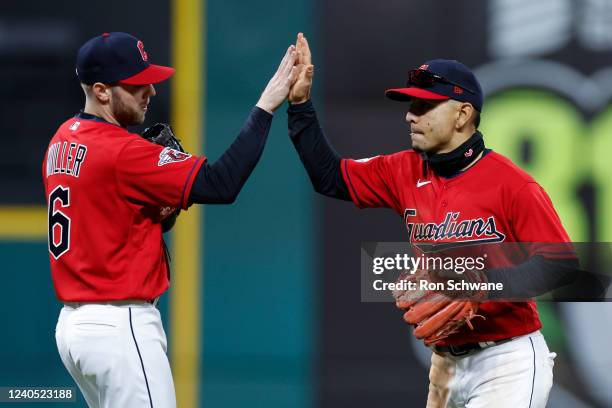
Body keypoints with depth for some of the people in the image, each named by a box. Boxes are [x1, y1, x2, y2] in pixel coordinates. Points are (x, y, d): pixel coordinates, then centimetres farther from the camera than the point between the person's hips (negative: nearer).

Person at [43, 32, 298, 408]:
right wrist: (266, 107, -17)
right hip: (121, 327, -9)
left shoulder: (62, 141, 10)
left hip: (74, 321, 9)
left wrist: (157, 213, 2)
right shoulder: (120, 151, -18)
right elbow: (221, 184, -21)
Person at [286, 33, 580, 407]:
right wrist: (300, 103, 3)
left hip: (507, 362, -7)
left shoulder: (511, 183, -13)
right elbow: (330, 177, 12)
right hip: (447, 360, 7)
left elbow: (562, 265, -15)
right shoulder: (405, 173, 6)